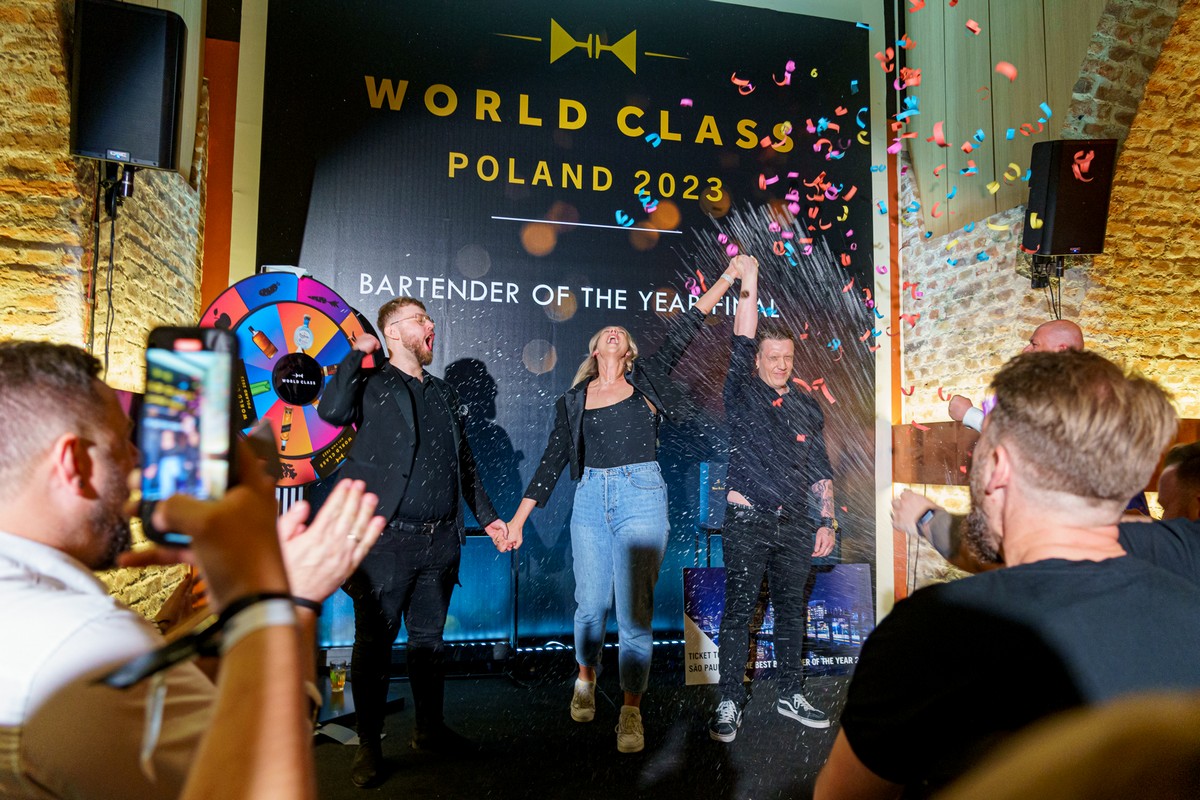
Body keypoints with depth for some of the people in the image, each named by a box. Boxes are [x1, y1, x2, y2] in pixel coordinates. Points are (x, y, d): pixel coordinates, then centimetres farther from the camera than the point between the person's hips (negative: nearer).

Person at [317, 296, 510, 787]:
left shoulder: (443, 394, 18)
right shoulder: (371, 384, 2)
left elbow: (465, 464, 22)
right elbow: (332, 411, -20)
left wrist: (487, 516, 18)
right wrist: (358, 353, -10)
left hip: (440, 542, 5)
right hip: (387, 539, -5)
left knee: (429, 638, 15)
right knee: (375, 642, 3)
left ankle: (430, 729, 28)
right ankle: (369, 746, 16)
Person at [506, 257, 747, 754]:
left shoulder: (645, 380, 8)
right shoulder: (574, 401, 10)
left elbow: (683, 332, 2)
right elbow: (552, 461, 10)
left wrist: (728, 277, -3)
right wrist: (518, 519, 7)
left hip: (641, 497, -1)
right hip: (591, 499, 2)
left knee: (635, 610, -2)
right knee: (591, 603, 10)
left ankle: (631, 712, 10)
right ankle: (586, 680, 36)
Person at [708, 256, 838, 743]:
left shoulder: (807, 408, 12)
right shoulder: (741, 393, 2)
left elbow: (821, 471, 13)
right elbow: (742, 338, -8)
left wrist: (826, 523, 7)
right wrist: (750, 275, -9)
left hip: (796, 524, 4)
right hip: (747, 521, -4)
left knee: (792, 610, 11)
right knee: (739, 611, -2)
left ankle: (791, 696, 25)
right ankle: (730, 706, 7)